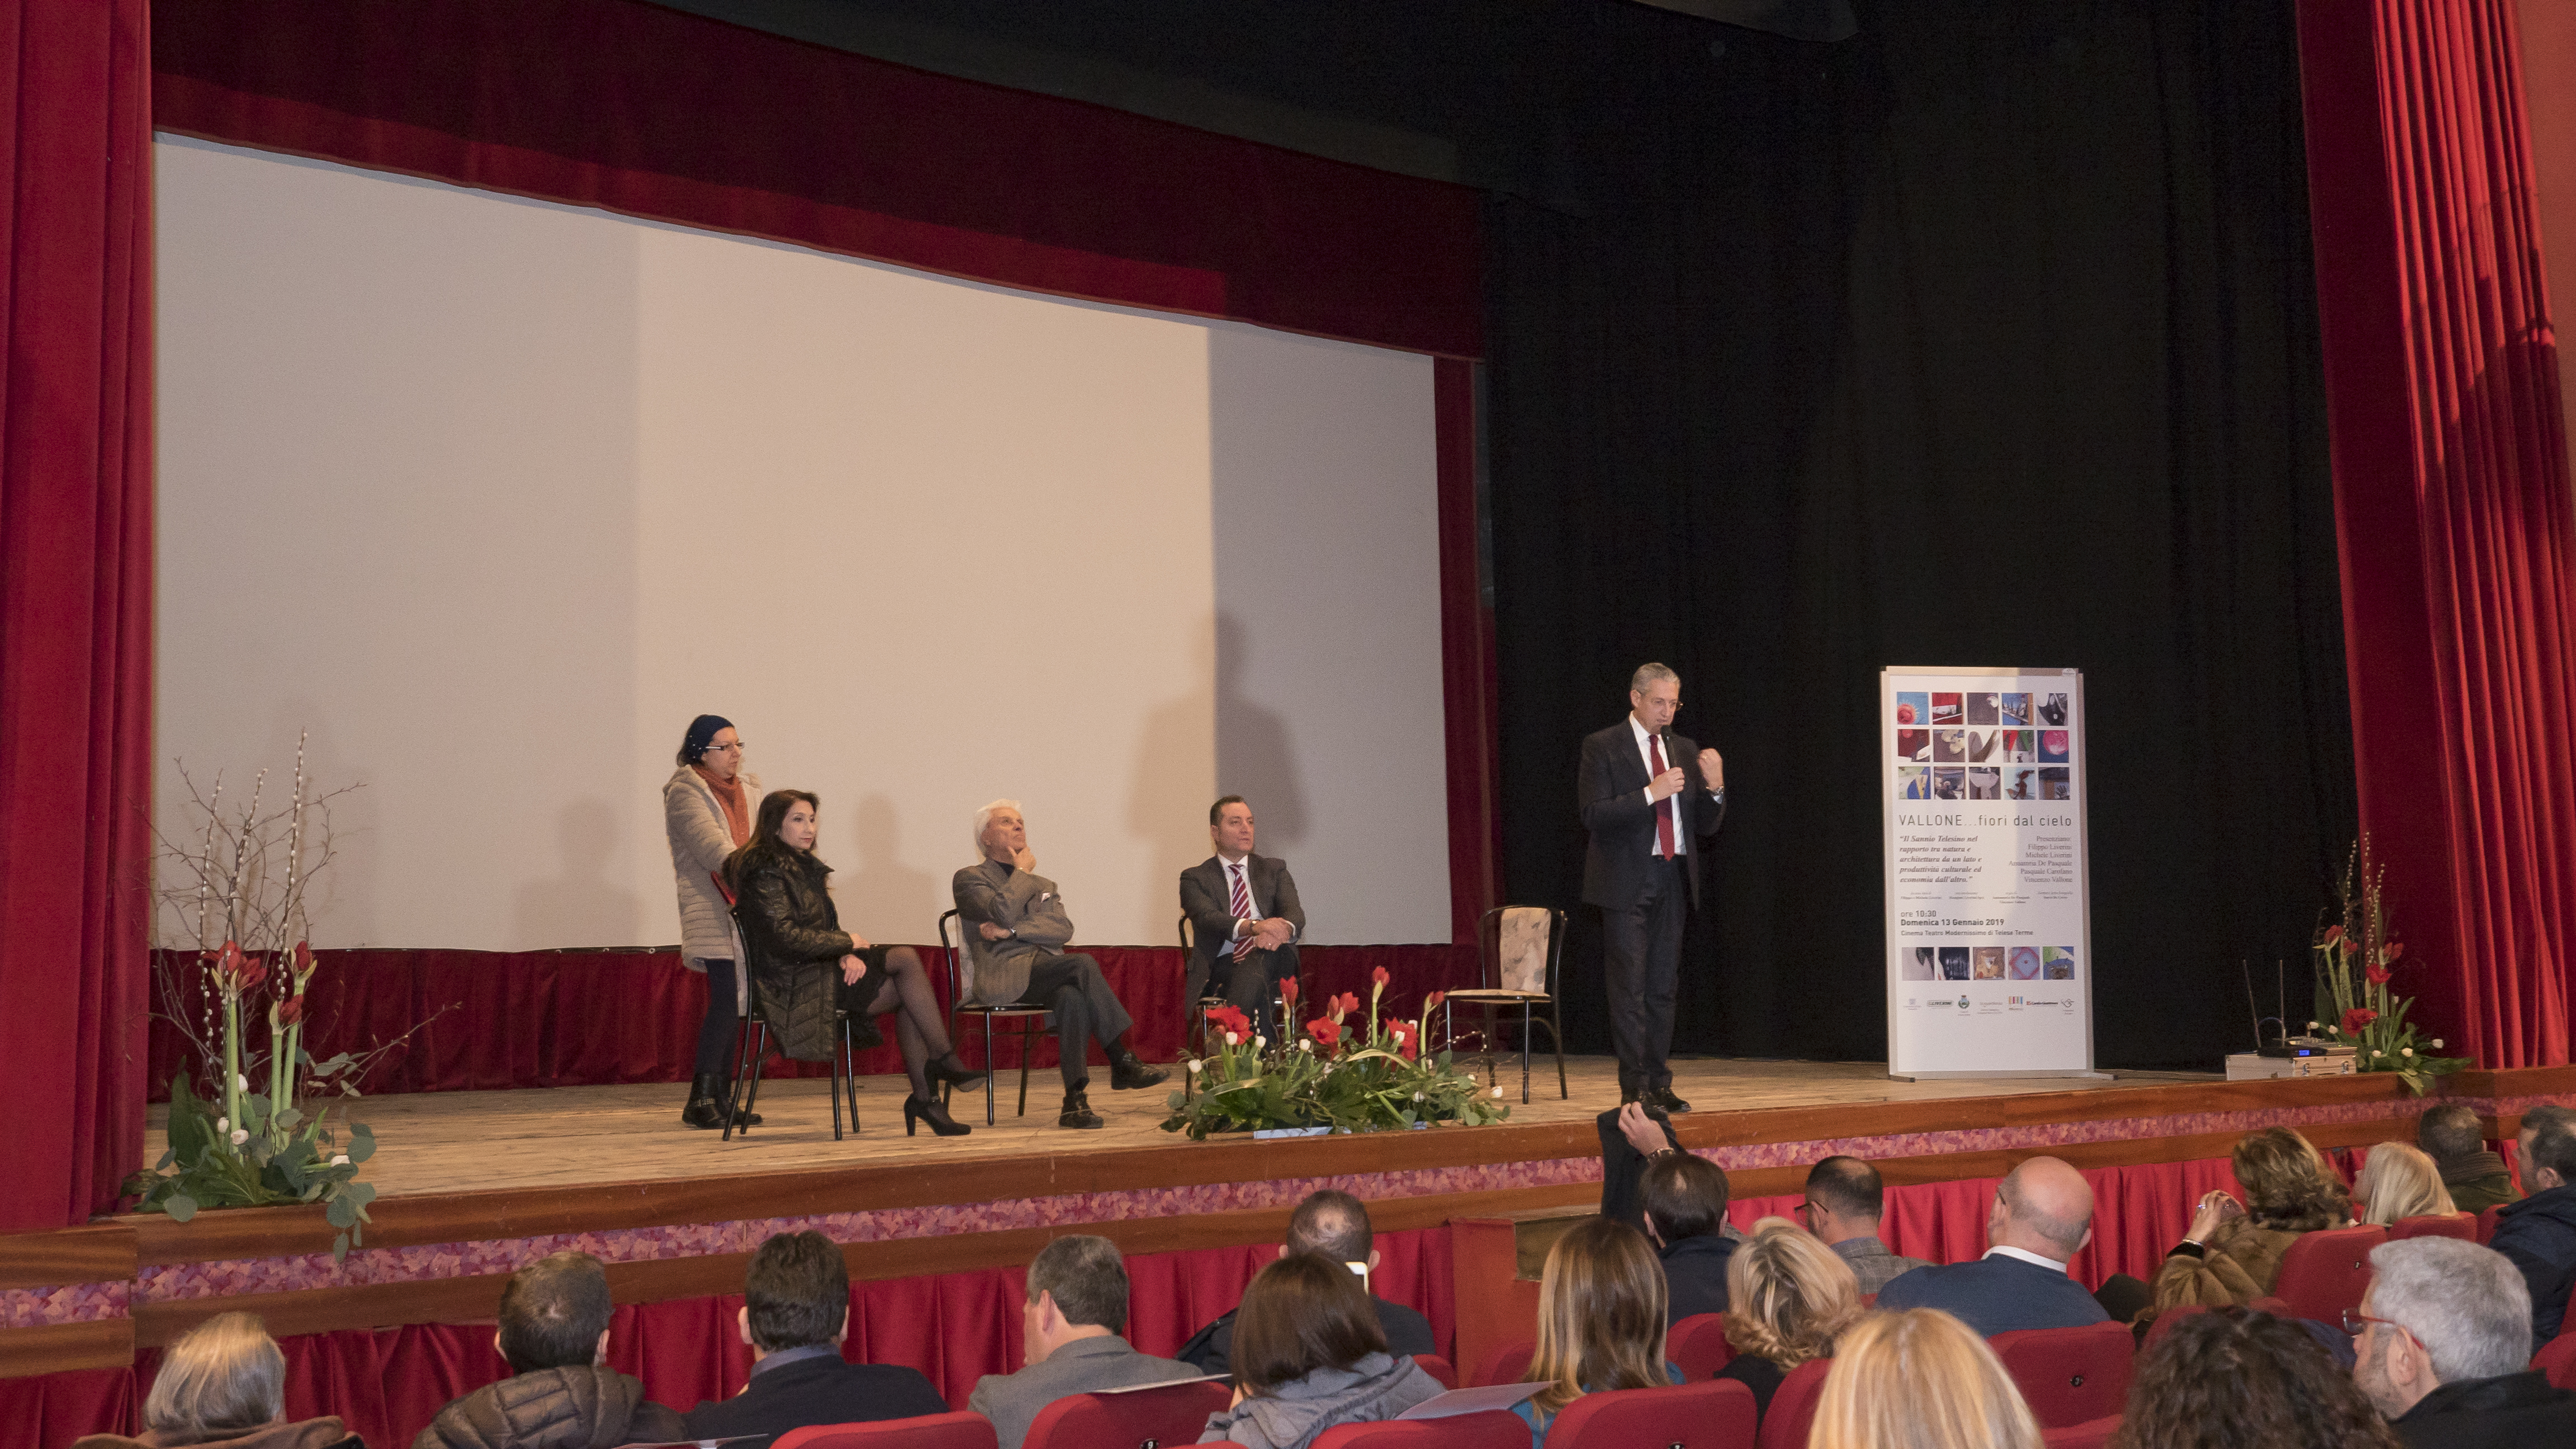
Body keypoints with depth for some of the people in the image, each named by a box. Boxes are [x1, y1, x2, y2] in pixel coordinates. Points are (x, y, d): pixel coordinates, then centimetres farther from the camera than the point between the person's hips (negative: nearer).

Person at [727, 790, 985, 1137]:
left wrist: (848, 956, -5)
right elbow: (786, 938, -19)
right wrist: (848, 944, -9)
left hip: (820, 968, 9)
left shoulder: (805, 867, 20)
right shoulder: (766, 873, -10)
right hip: (793, 983, -9)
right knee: (907, 975, -19)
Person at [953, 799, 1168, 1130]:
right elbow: (1002, 912, -11)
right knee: (1083, 965, -30)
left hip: (1045, 971, 5)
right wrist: (1022, 872, 5)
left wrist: (1011, 931, -9)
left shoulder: (1043, 885, 28)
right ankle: (1122, 1063, -27)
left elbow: (1063, 929, 6)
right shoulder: (970, 879, 12)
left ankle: (1075, 1101, -36)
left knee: (1072, 997, -34)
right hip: (1004, 974, -5)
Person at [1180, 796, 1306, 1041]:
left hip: (1272, 964, 2)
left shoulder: (1274, 869, 22)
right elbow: (1207, 918, -9)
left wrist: (1280, 931, -26)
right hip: (1221, 968, -2)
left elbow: (1295, 914, 3)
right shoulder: (1195, 878, 13)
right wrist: (1253, 926, -32)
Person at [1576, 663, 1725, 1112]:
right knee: (1629, 989, -4)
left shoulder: (1685, 751, 14)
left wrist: (1715, 787, -7)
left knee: (1663, 988, 8)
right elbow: (1593, 814, -13)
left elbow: (1705, 825, 12)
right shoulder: (1602, 747, -2)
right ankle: (1634, 1087, -1)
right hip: (1626, 881, -5)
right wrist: (1650, 793, -20)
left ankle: (1658, 1083, 14)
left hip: (1673, 878, 5)